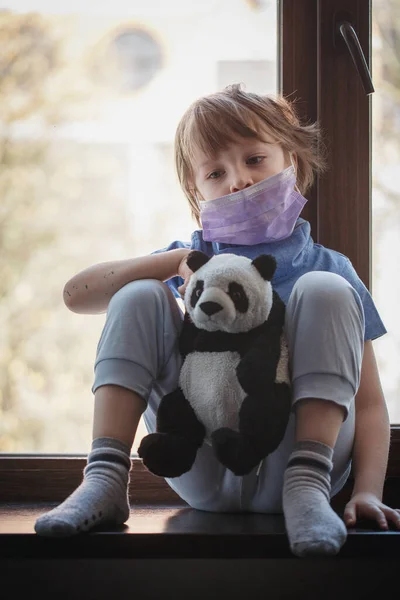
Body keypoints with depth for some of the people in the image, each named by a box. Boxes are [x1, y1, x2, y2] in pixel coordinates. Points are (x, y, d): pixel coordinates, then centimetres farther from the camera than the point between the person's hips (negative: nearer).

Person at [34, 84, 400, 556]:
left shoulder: (325, 266, 10)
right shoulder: (193, 256, 17)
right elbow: (77, 294, 4)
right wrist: (178, 261, -8)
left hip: (286, 463, -2)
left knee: (323, 289, -16)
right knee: (140, 296, -8)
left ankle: (308, 486, -25)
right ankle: (105, 479, -19)